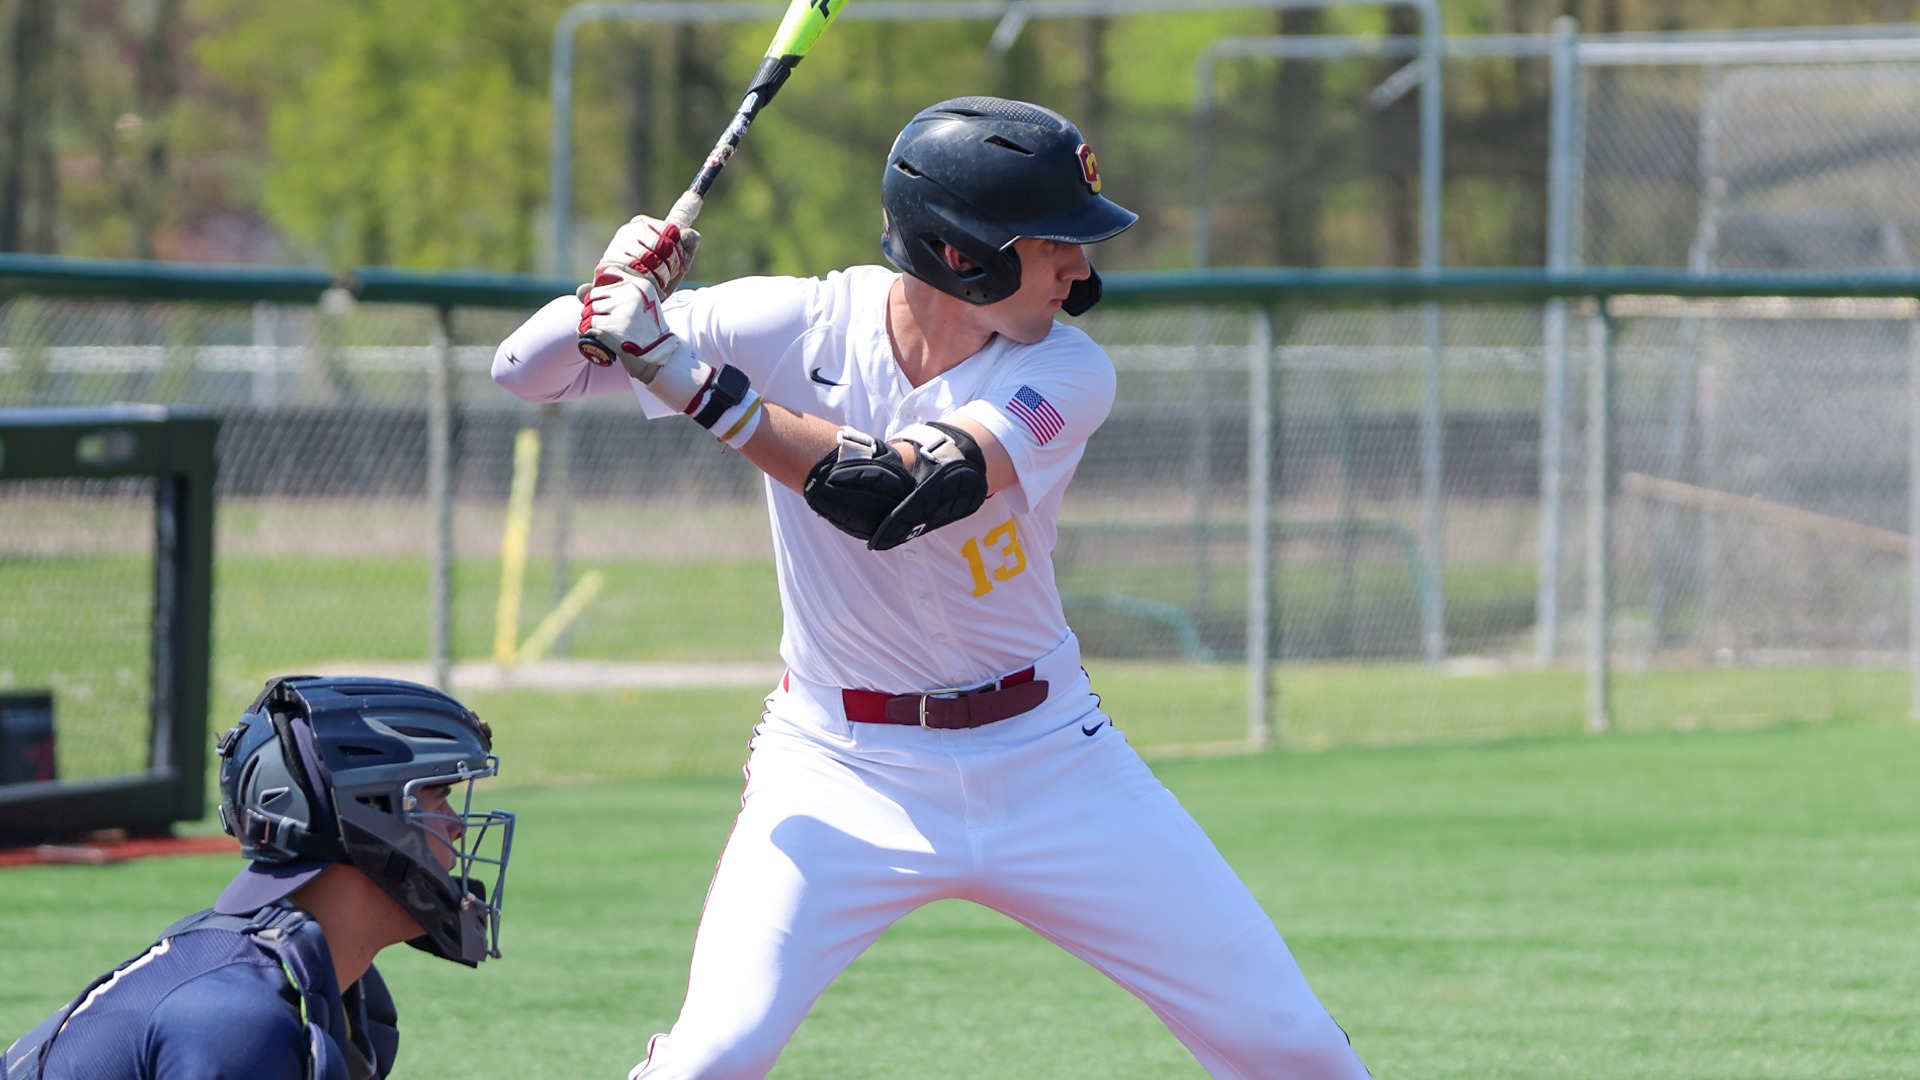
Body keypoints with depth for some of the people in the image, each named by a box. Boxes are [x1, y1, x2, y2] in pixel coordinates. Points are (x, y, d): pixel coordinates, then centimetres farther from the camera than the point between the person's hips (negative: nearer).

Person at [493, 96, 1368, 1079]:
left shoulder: (1066, 372, -13)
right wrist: (612, 299, -29)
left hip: (1044, 762, 1)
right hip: (841, 767, -1)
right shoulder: (796, 326, -11)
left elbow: (892, 492, -30)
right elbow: (528, 372, -8)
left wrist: (695, 381, -35)